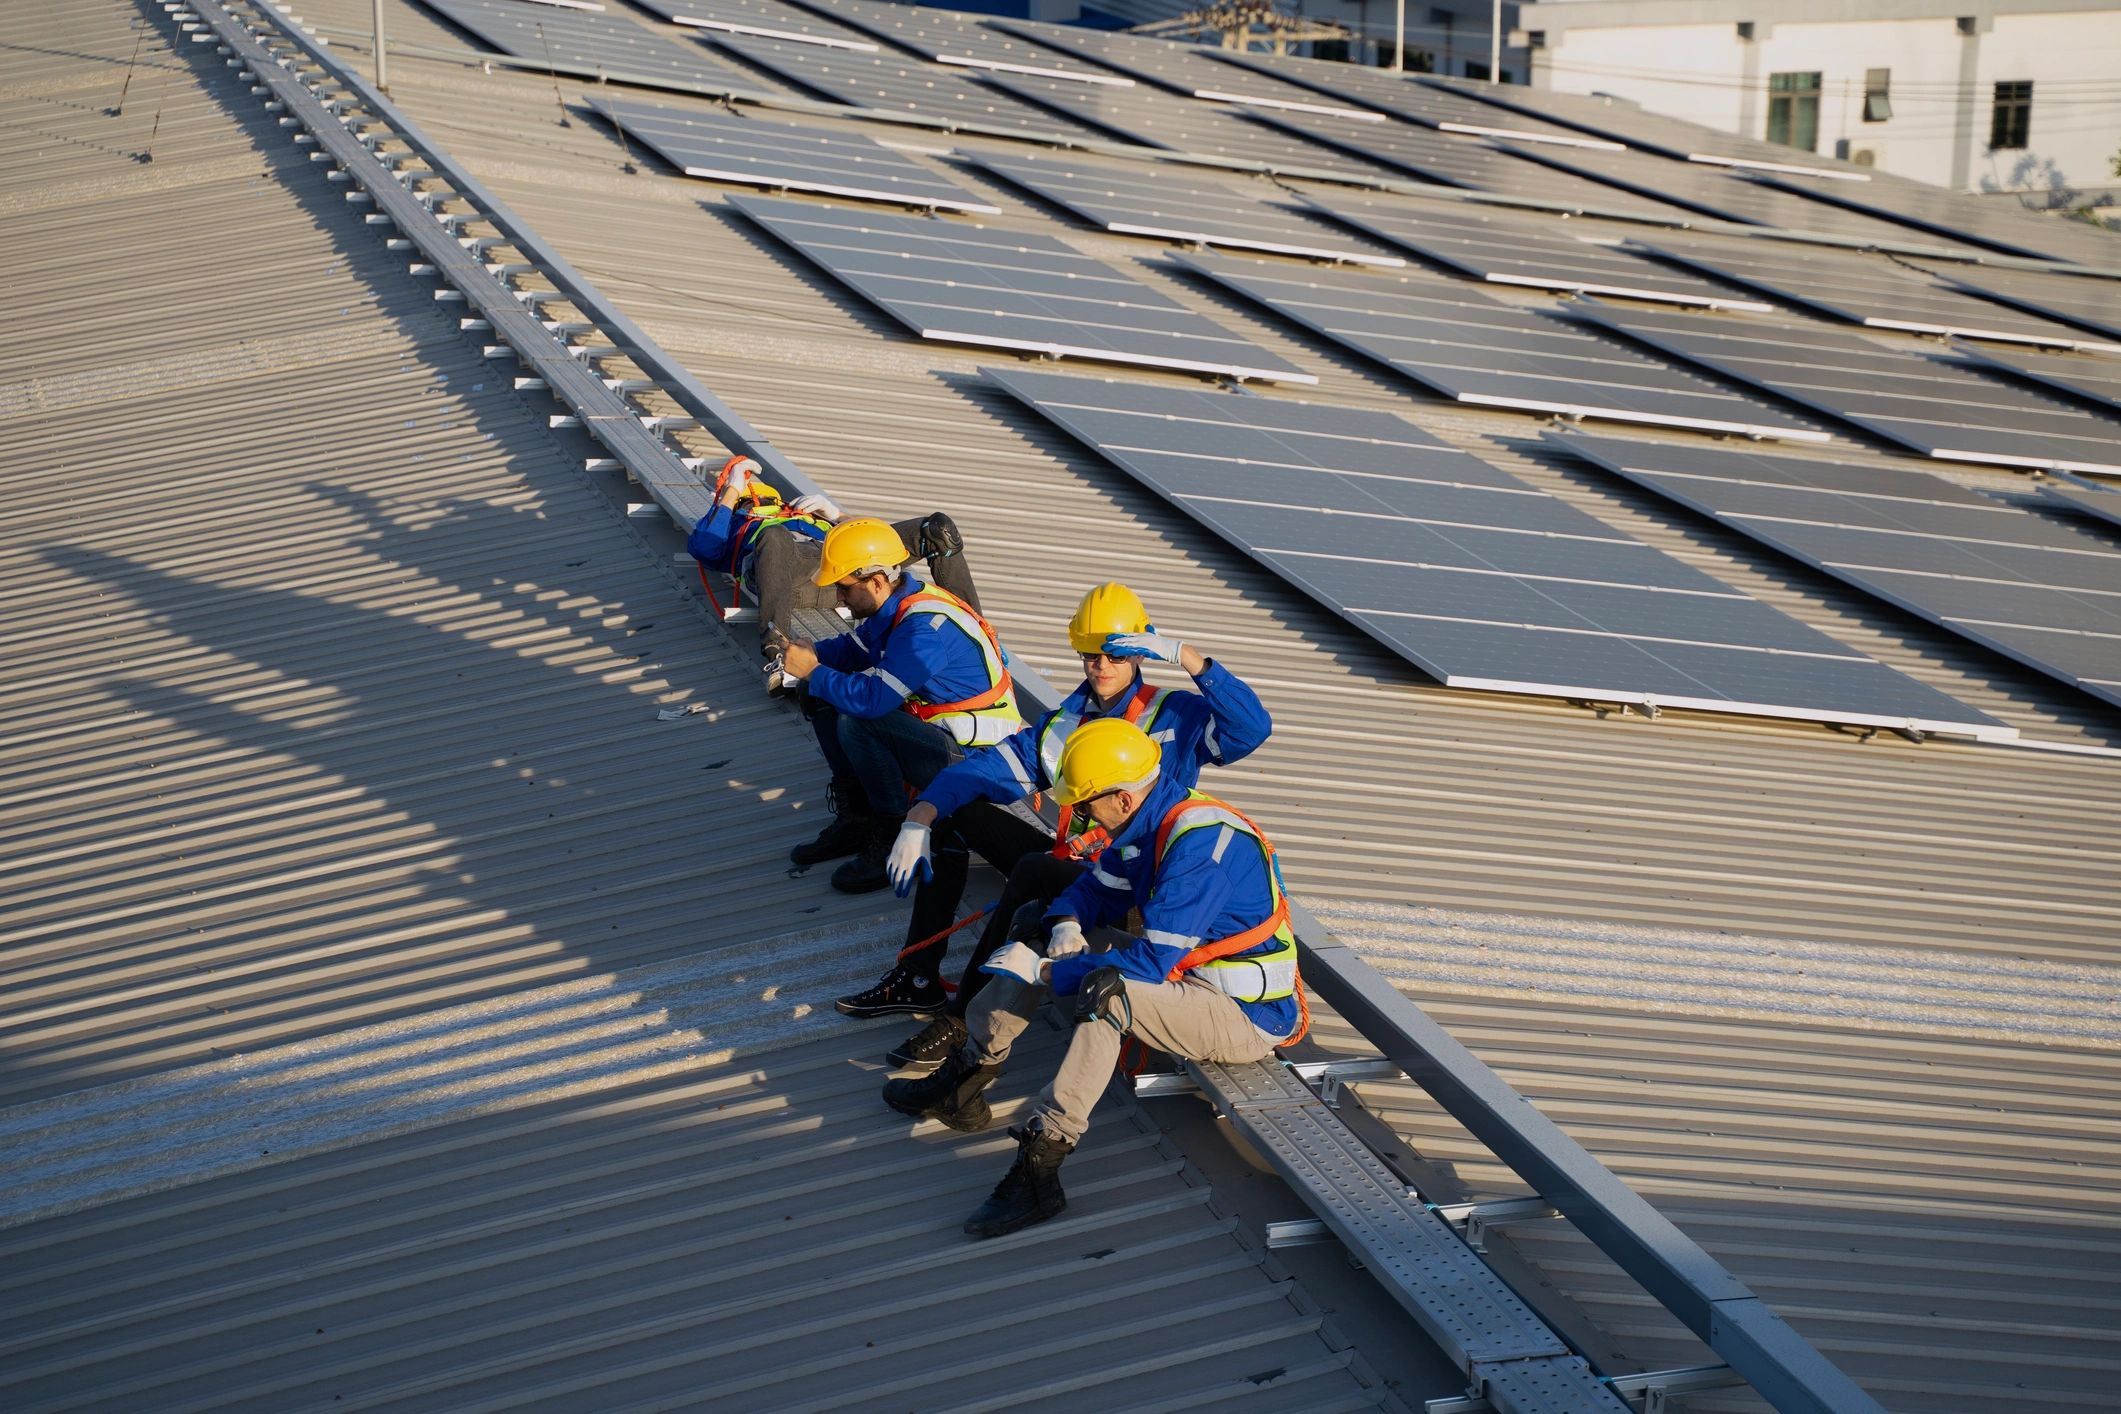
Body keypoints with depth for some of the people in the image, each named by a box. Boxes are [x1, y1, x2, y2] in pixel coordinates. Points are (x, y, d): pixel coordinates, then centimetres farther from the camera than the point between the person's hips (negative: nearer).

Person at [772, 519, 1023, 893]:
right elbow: (853, 648, 17)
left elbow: (873, 697, -34)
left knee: (856, 722, -29)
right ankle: (856, 821, 8)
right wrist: (810, 652, -3)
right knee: (823, 697, 7)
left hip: (970, 757, -10)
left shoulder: (927, 627, -27)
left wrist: (812, 671, -19)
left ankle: (892, 841, -15)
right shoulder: (897, 604, 1)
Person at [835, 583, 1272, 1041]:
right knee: (956, 812, 3)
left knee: (1032, 868, -34)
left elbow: (1251, 726, -24)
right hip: (1070, 866, 7)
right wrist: (918, 822, -12)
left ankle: (959, 1017, -27)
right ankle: (917, 978, -1)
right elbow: (989, 770, 3)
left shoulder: (1175, 716, -6)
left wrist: (1184, 655, -31)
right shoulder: (1065, 723, 10)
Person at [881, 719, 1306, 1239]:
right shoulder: (1146, 824, 1)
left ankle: (1038, 1171, -35)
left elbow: (1151, 961, -30)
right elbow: (1094, 890, 15)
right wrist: (1067, 926, -10)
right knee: (1042, 930, 8)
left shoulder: (1201, 844, -27)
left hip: (1251, 1018, -10)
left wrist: (1043, 972, -24)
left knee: (1105, 990, -35)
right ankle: (966, 1078, 7)